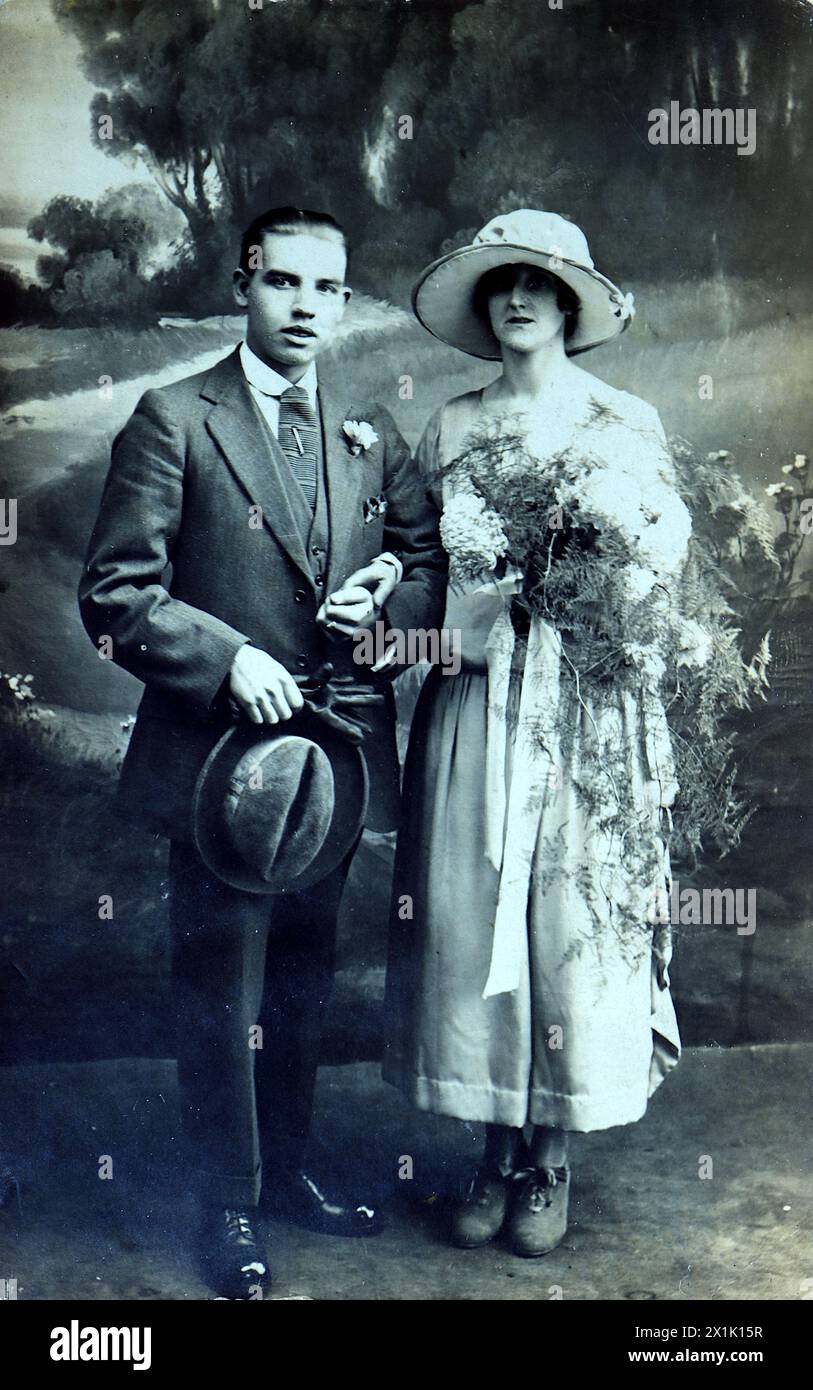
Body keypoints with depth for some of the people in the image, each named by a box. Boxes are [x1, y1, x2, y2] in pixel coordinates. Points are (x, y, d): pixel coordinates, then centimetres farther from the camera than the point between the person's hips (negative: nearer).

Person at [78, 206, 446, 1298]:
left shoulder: (370, 425, 9)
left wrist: (388, 598, -9)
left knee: (304, 978, 19)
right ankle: (228, 1206, 24)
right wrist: (229, 658, -21)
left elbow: (433, 561, 13)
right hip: (222, 748, -5)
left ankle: (287, 1169, 38)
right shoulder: (174, 421, -6)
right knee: (221, 989, 6)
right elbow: (115, 593, -10)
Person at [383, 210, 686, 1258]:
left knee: (573, 914, 1)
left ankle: (553, 1155, 18)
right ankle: (497, 1149, 19)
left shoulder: (627, 423, 6)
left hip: (588, 705, -2)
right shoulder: (450, 429, 12)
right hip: (475, 700, 2)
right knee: (470, 909, 2)